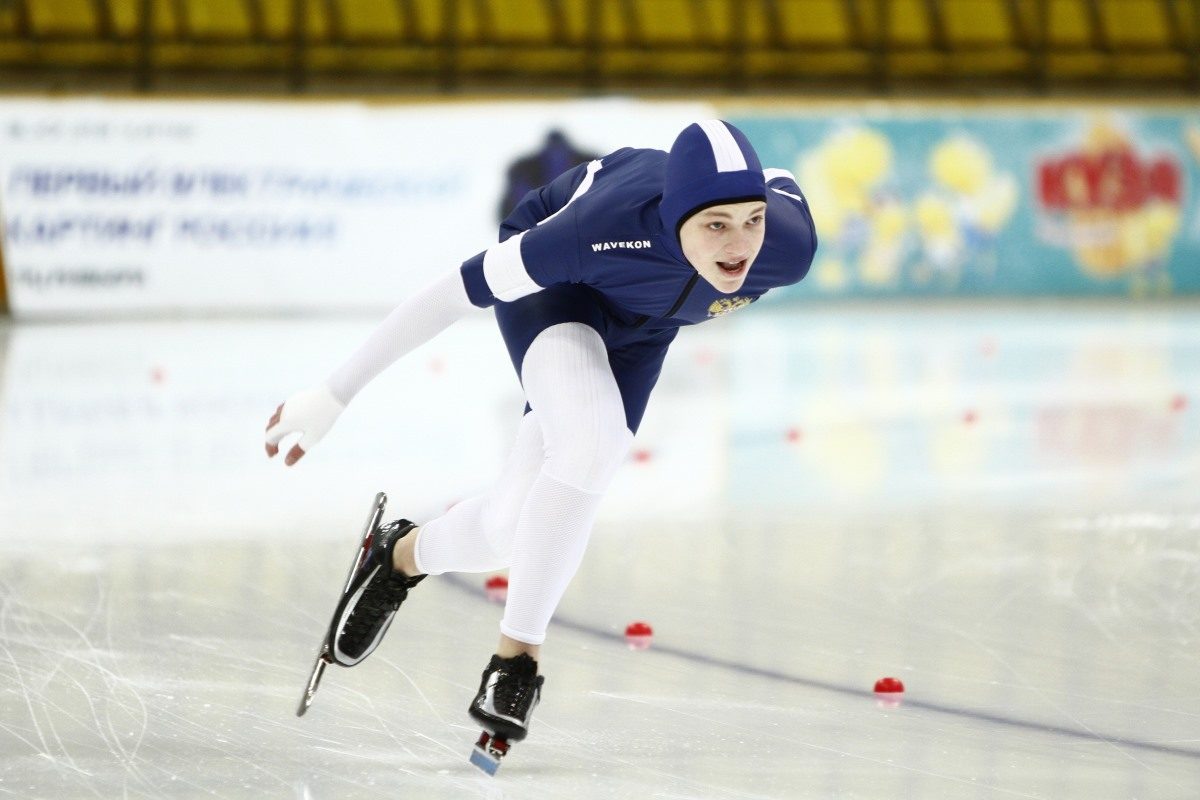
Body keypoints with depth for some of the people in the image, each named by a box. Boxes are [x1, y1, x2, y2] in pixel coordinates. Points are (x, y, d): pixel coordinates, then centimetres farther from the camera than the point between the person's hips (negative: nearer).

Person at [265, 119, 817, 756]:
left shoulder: (789, 245, -34)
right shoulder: (603, 228, -43)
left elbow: (781, 186, -8)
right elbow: (458, 290, -33)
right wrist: (334, 394, -28)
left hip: (639, 325, 4)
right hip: (556, 289, -4)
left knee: (520, 526, -1)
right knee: (588, 443, -33)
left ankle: (403, 557, 31)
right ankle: (516, 655, -18)